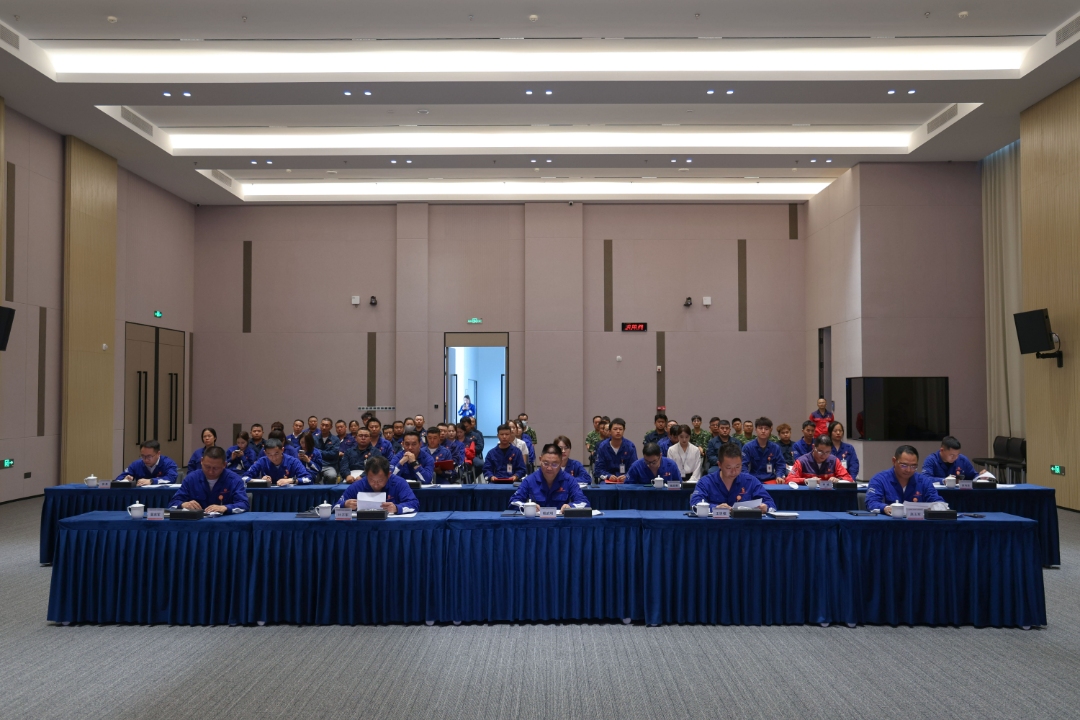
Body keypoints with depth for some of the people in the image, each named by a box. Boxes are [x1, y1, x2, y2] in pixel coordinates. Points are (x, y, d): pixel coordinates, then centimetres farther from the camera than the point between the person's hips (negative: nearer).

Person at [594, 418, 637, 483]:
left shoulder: (630, 446, 1)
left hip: (626, 481, 0)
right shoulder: (602, 446, 2)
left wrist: (626, 477, -21)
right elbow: (598, 469, 1)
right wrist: (608, 476, -18)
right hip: (607, 481, 0)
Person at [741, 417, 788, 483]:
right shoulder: (747, 447, 1)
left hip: (770, 480, 3)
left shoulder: (776, 448, 10)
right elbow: (743, 465, -5)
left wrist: (779, 476, -12)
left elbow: (780, 465, 9)